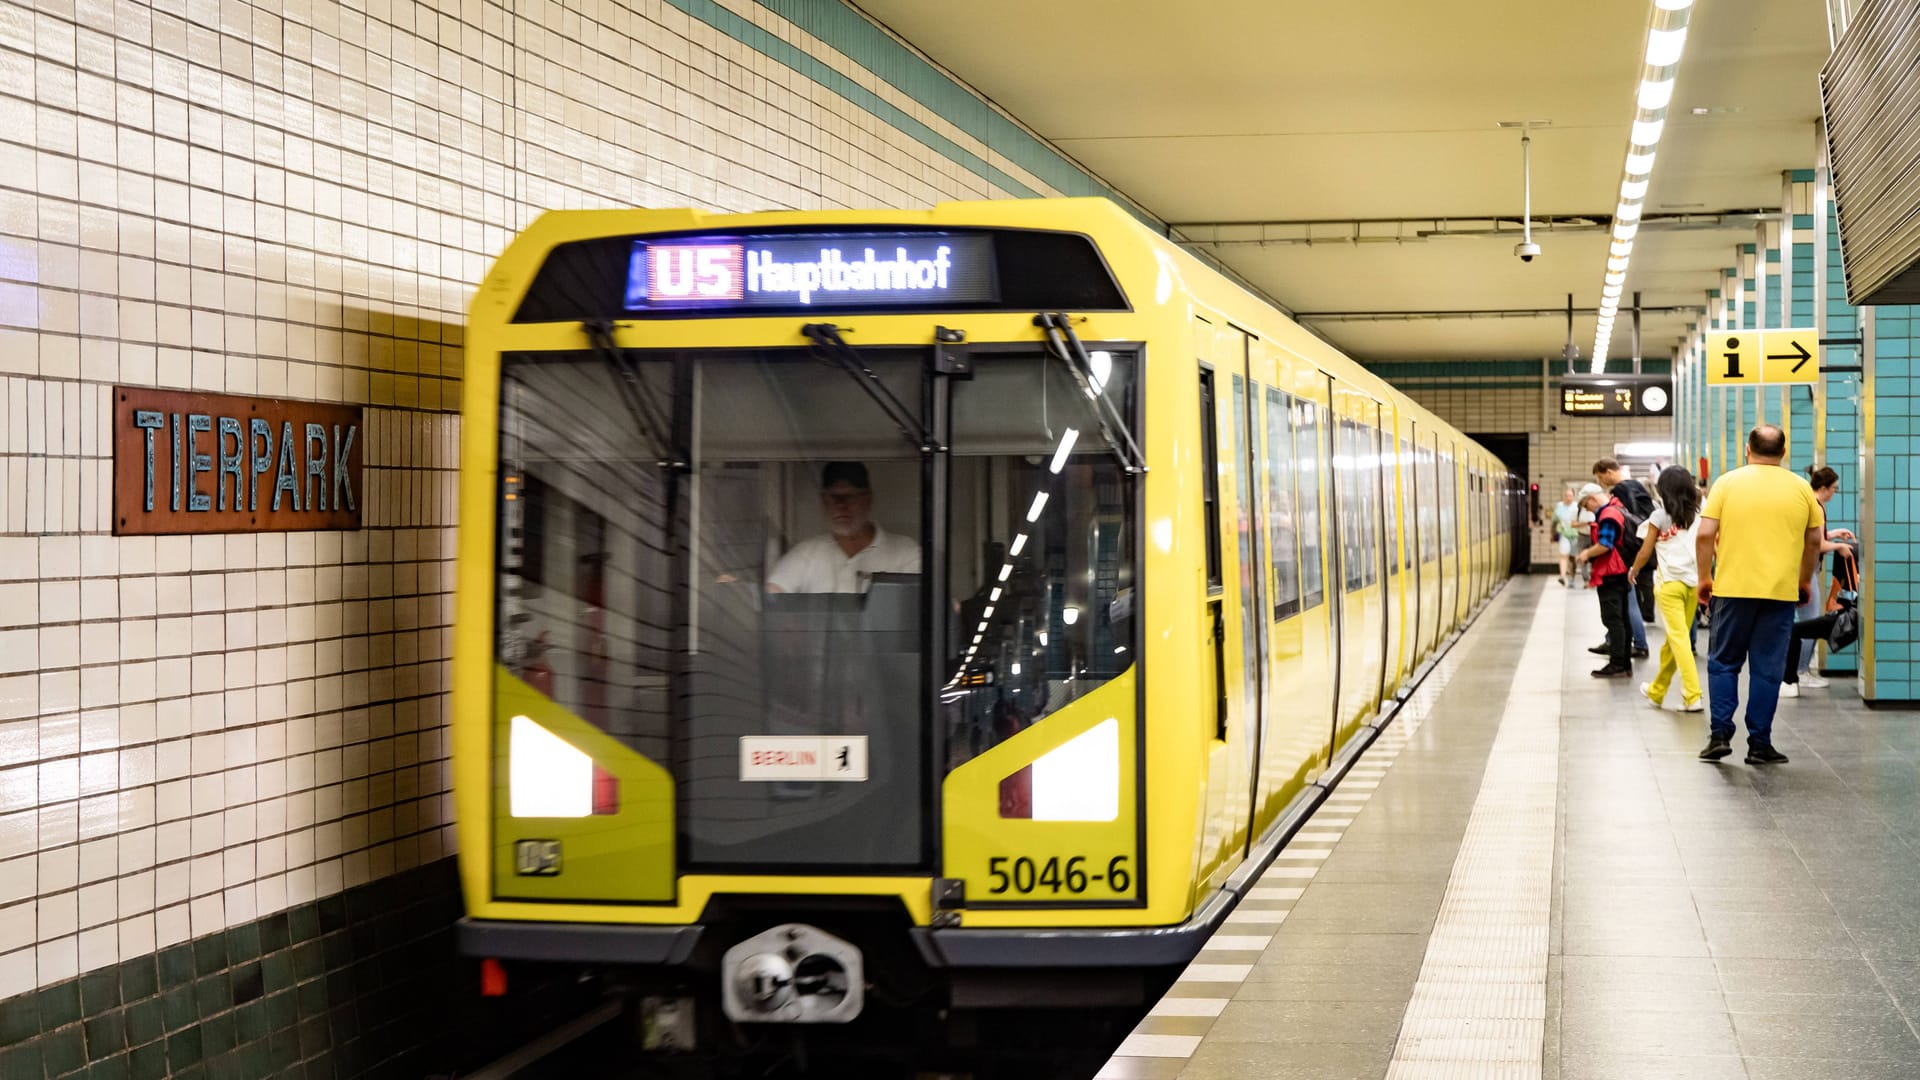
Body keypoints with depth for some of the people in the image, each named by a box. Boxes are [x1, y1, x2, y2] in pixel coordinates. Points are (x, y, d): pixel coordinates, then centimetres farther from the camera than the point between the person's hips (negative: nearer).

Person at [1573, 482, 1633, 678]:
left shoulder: (1608, 515, -17)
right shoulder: (1618, 510, 16)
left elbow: (1604, 545, -25)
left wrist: (1587, 554, -9)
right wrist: (1590, 555, 13)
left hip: (1610, 575, -10)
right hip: (1620, 573, 10)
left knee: (1612, 619, -7)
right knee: (1621, 619, 13)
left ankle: (1617, 664, -7)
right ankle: (1624, 663, 19)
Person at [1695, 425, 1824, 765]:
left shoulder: (1727, 483, 0)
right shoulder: (1800, 489, 5)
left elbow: (1705, 535, -5)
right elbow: (1815, 540, 12)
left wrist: (1705, 577, 6)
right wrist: (1805, 580, 25)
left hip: (1732, 588, -1)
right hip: (1780, 591, 1)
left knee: (1723, 663, 10)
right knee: (1767, 669, 5)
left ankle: (1721, 734, 2)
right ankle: (1759, 744, 6)